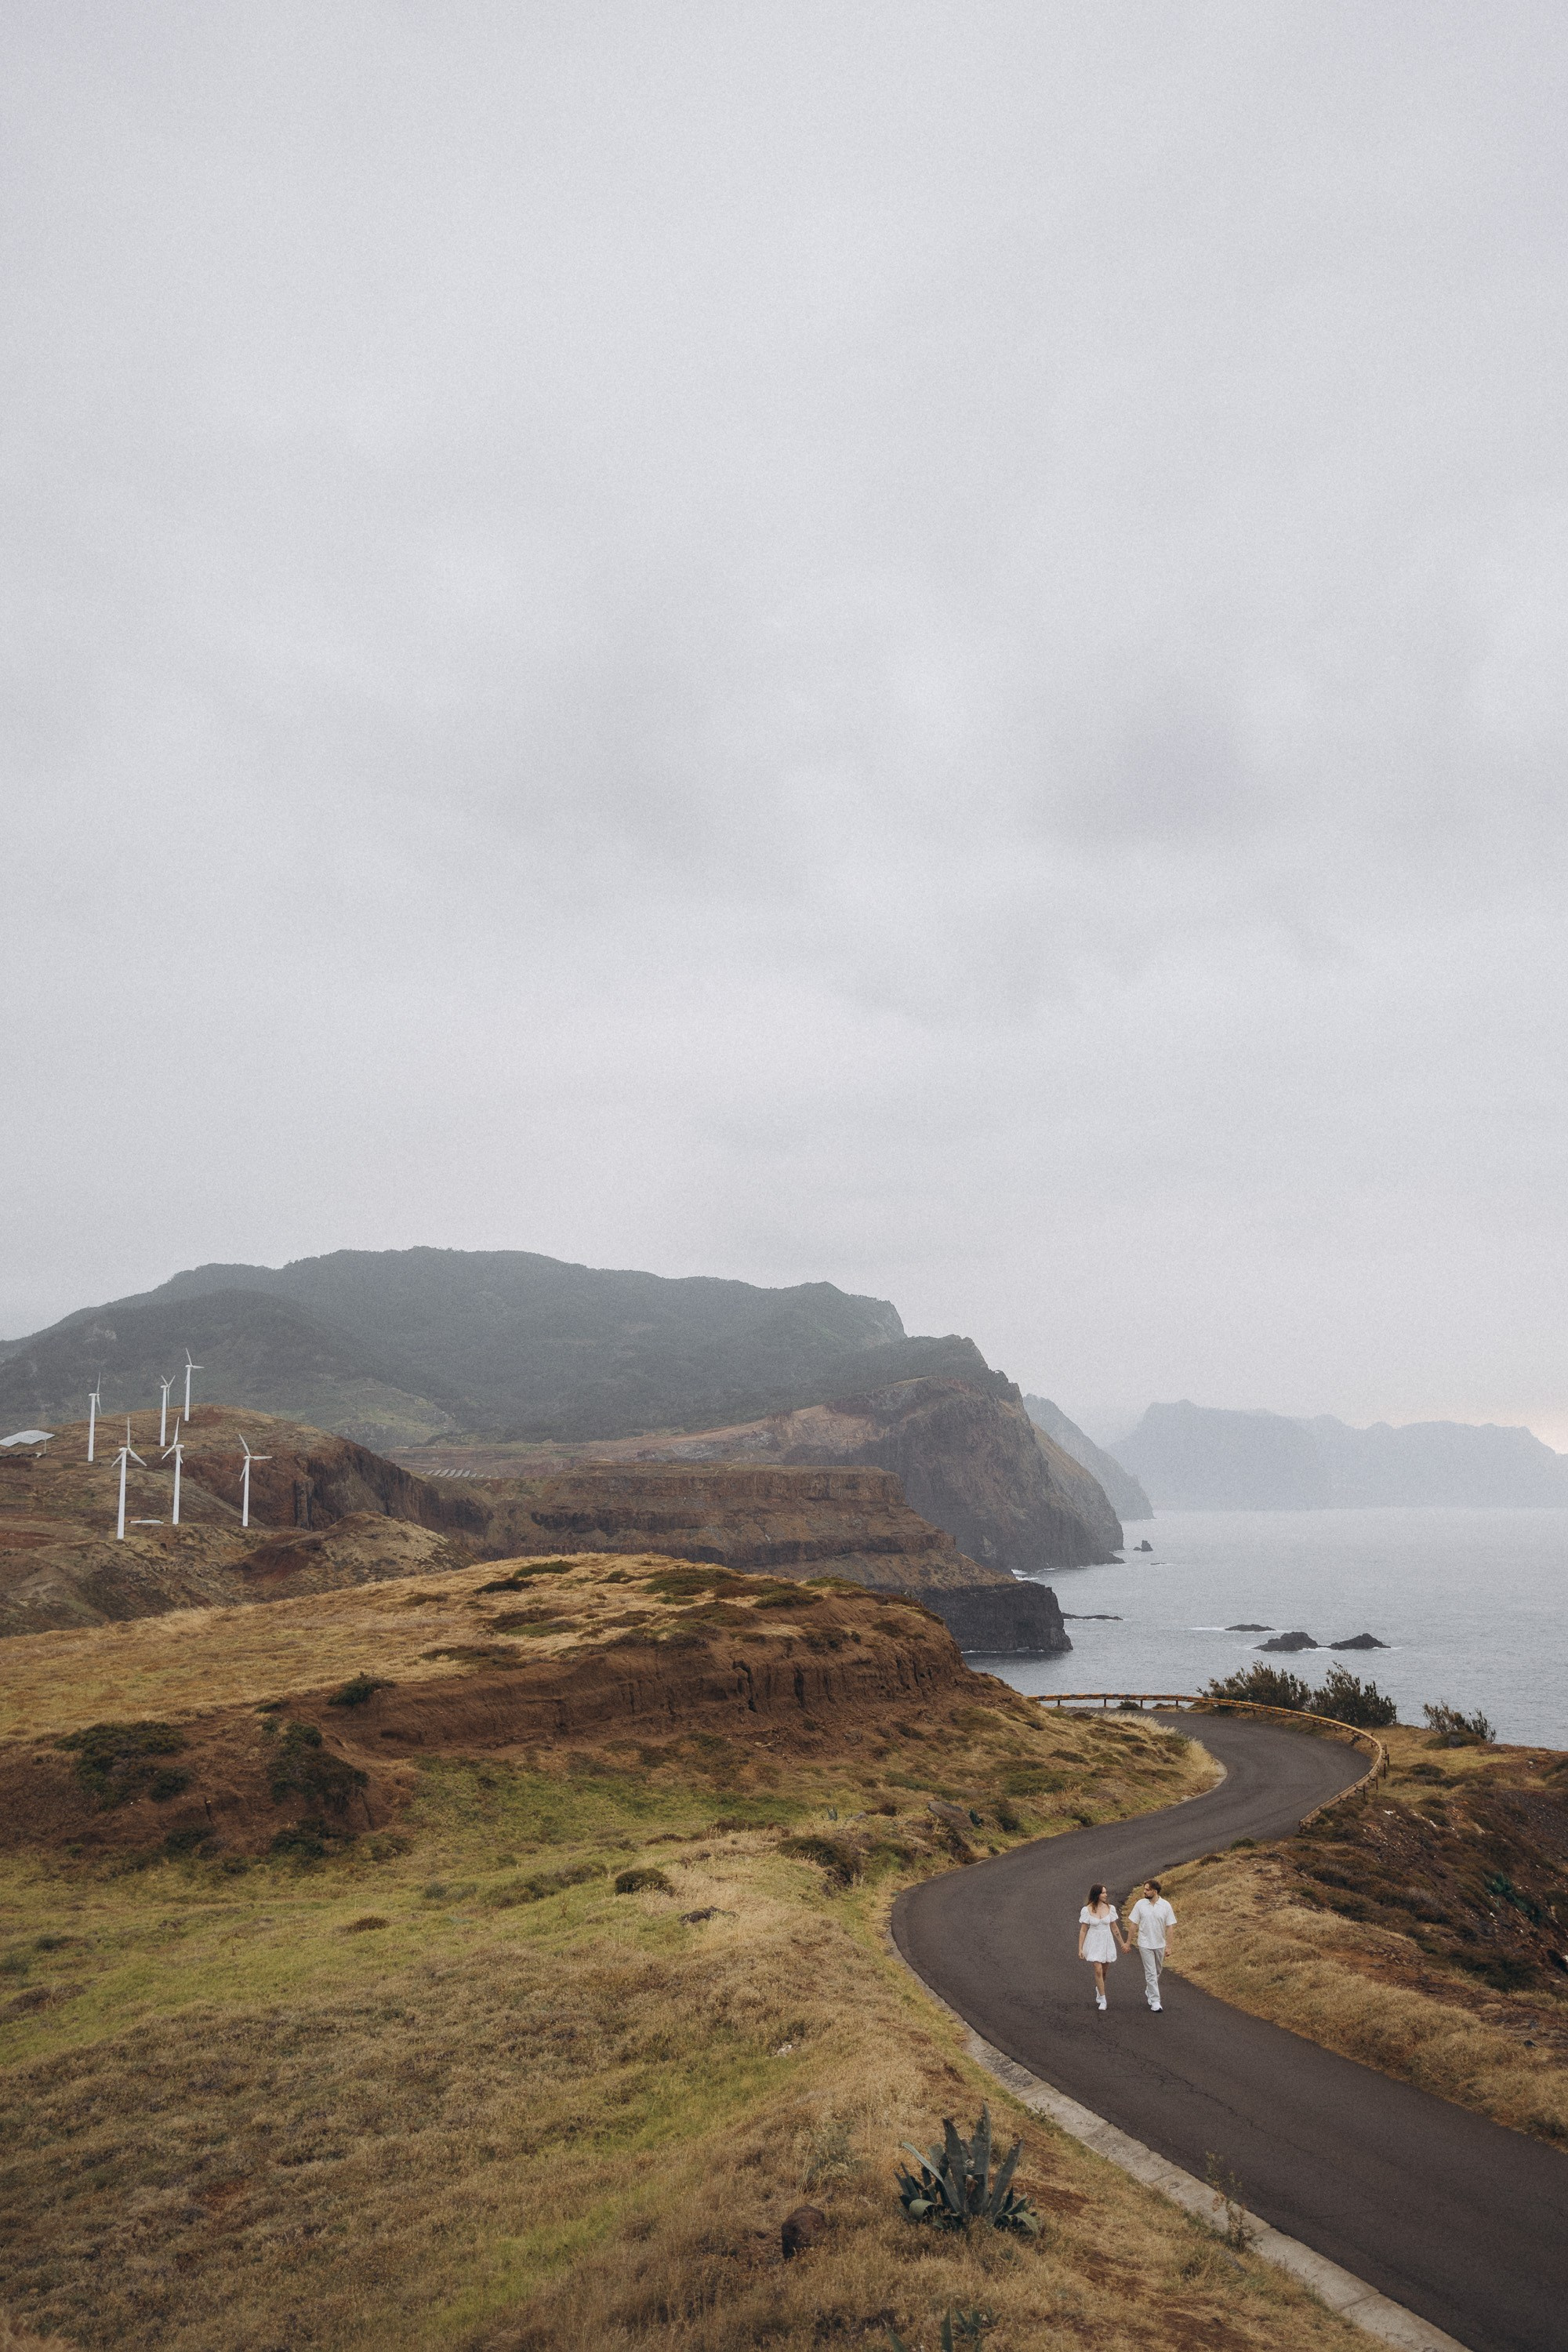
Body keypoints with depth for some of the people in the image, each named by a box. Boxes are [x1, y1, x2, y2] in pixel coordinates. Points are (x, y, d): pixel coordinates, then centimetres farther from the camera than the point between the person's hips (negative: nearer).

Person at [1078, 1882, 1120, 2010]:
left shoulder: (1110, 1908, -6)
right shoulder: (1087, 1910, -13)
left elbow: (1114, 1927, 6)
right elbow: (1083, 1930, -7)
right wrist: (1080, 1948, -6)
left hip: (1107, 1942, 3)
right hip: (1094, 1942, -3)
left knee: (1104, 1970, 13)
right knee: (1098, 1970, -11)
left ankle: (1098, 1989, 42)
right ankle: (1102, 1999, 4)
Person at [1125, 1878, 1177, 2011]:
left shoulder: (1165, 1906, -9)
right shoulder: (1140, 1904, -9)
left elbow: (1169, 1927, -5)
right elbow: (1133, 1924, -2)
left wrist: (1168, 1947, -8)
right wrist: (1128, 1943, 0)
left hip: (1160, 1945, 2)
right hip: (1145, 1945, -2)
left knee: (1157, 1972, 17)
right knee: (1151, 1973, -4)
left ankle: (1150, 1992, 40)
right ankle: (1155, 2001, 2)